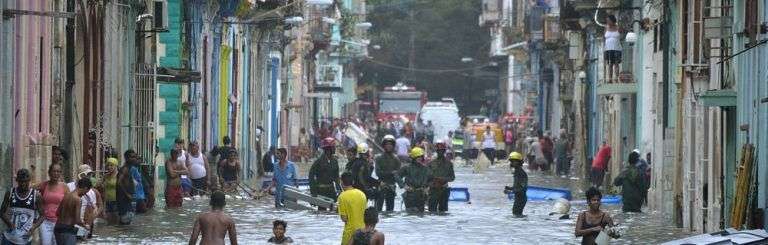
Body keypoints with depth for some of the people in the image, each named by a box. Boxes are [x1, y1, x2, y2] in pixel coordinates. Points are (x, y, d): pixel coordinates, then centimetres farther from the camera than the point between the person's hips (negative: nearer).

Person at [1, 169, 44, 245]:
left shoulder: (36, 195, -4)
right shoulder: (10, 194, 0)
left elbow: (41, 215, 2)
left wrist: (34, 227, -17)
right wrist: (7, 221, -15)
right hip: (9, 238, 1)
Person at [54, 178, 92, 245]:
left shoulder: (67, 196, 9)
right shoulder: (77, 199, -15)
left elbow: (57, 213, 20)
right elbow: (77, 221, -16)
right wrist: (85, 225, 3)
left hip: (58, 228, 8)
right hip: (68, 231, -8)